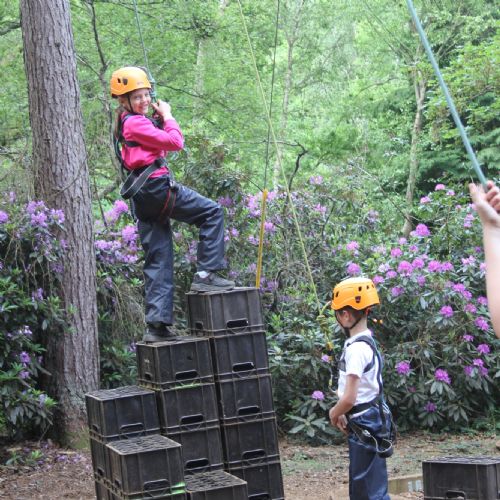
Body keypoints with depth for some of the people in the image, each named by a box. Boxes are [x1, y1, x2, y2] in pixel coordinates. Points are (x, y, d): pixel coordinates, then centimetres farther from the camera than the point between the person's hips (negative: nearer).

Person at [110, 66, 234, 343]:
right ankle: (206, 273, -5)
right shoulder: (136, 123, -11)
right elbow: (175, 142, -13)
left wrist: (158, 118, 9)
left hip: (143, 199, 10)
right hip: (157, 186, -10)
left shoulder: (127, 122, 20)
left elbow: (158, 140, 23)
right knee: (212, 212, 0)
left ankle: (157, 324, 5)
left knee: (158, 261, 8)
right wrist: (167, 116, 2)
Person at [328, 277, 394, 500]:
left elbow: (349, 398, -24)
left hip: (365, 425, -10)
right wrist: (343, 413, 11)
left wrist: (334, 413, -5)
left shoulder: (356, 348, -20)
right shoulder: (365, 342, 11)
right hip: (366, 423, 10)